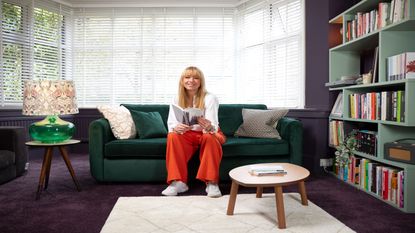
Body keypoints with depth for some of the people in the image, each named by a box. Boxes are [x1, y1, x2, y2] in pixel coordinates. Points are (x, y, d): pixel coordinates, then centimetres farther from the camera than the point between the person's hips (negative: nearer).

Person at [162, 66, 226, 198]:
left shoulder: (210, 98, -16)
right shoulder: (177, 99, -6)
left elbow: (212, 126, -27)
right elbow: (171, 123, -15)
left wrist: (209, 127, -53)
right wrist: (176, 127, -41)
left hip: (208, 133, -2)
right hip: (188, 134, 2)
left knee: (210, 137, -36)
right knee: (172, 136, -29)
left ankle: (211, 182, -28)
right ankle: (178, 182, -25)